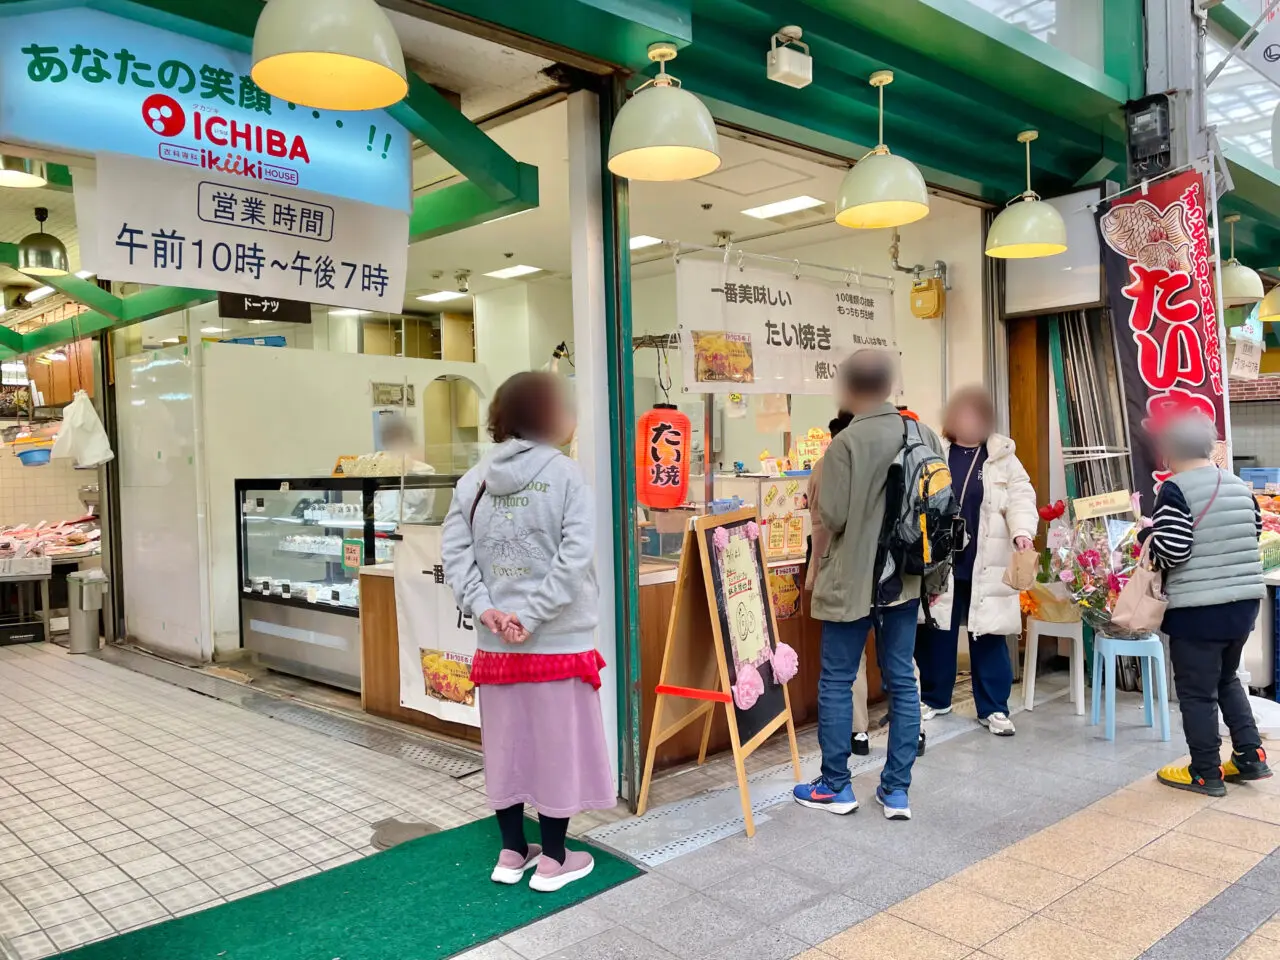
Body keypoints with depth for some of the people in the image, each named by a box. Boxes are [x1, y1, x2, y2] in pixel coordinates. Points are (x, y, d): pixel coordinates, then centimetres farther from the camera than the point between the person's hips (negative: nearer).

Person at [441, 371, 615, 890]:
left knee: (506, 743, 15)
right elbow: (574, 557, -19)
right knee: (557, 744, 9)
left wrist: (485, 609, -7)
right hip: (560, 641, -4)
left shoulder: (475, 478, 2)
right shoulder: (565, 473, -10)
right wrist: (531, 615, -16)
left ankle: (512, 853, 29)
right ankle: (552, 860, 21)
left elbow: (454, 550, -3)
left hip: (495, 642, 4)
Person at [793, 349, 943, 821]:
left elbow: (833, 518, -17)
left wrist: (817, 498, 2)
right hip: (906, 577, 6)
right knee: (902, 680, 11)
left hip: (852, 580, -6)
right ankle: (897, 790, 17)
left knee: (836, 681, 8)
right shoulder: (925, 435, 3)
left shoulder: (846, 443, -16)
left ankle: (835, 787, 17)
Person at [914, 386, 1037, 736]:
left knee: (988, 635, 4)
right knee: (935, 632, 10)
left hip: (985, 565, -1)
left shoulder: (1002, 456, 4)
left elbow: (1021, 496, -1)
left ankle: (993, 708, 18)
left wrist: (1022, 530, -18)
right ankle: (935, 698, 28)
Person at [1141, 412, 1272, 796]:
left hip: (1198, 609, -7)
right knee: (1226, 680, 25)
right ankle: (1251, 756, 26)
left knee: (1197, 691, 5)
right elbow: (1254, 534, 17)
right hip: (1243, 603, 7)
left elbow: (1172, 549, -20)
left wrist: (1147, 537, -2)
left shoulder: (1175, 490, -14)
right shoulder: (1239, 486, 8)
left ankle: (1206, 773, 14)